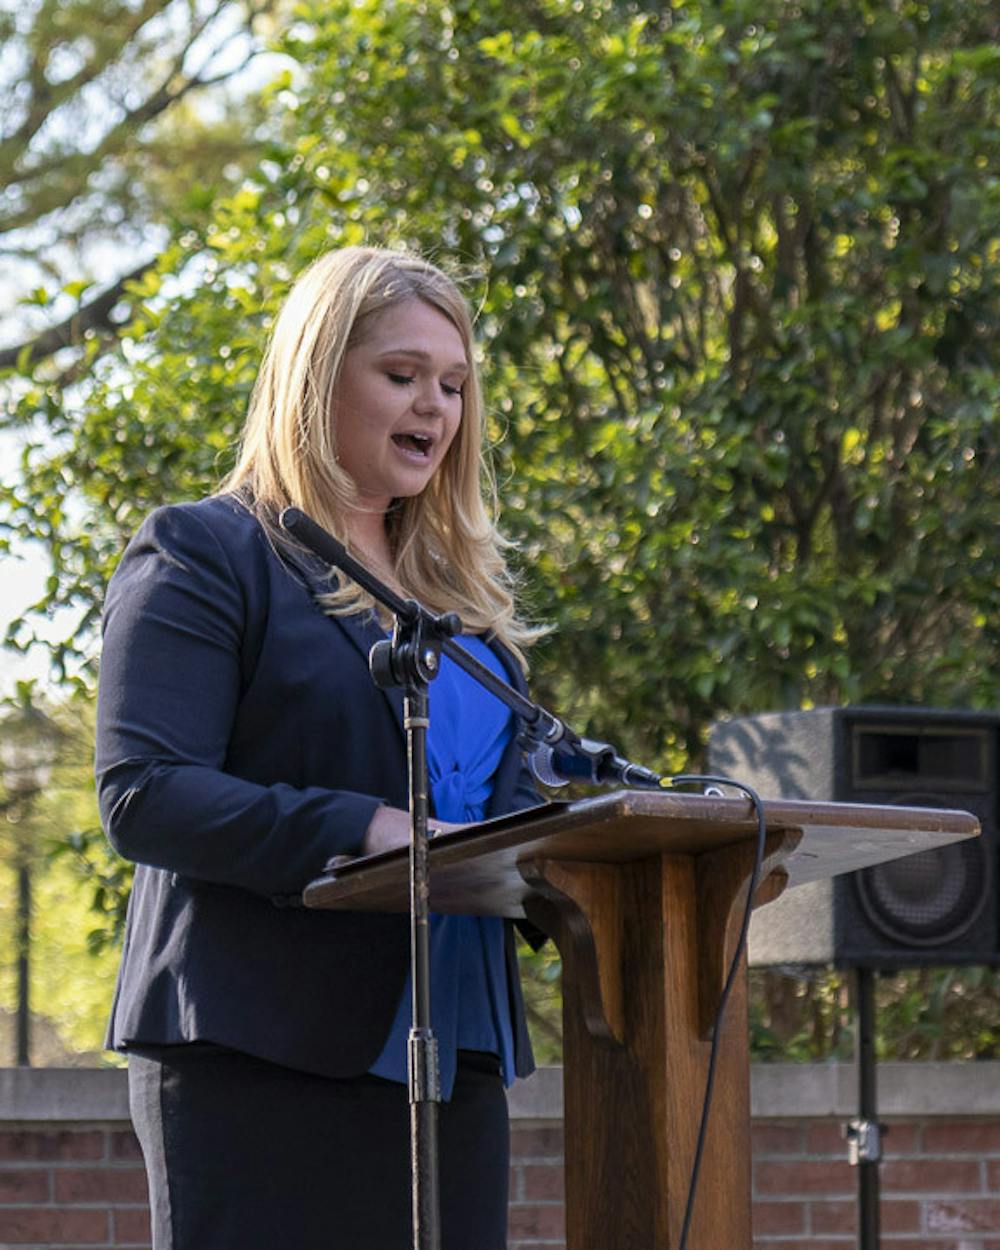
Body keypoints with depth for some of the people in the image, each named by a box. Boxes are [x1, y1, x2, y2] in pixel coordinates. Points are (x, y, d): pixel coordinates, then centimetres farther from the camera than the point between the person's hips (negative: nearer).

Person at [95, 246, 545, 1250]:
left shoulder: (462, 586, 22)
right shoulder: (203, 556, -1)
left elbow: (510, 794, 24)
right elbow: (141, 797, -13)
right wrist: (366, 832, -23)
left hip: (449, 1053, 7)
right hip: (264, 1054, -7)